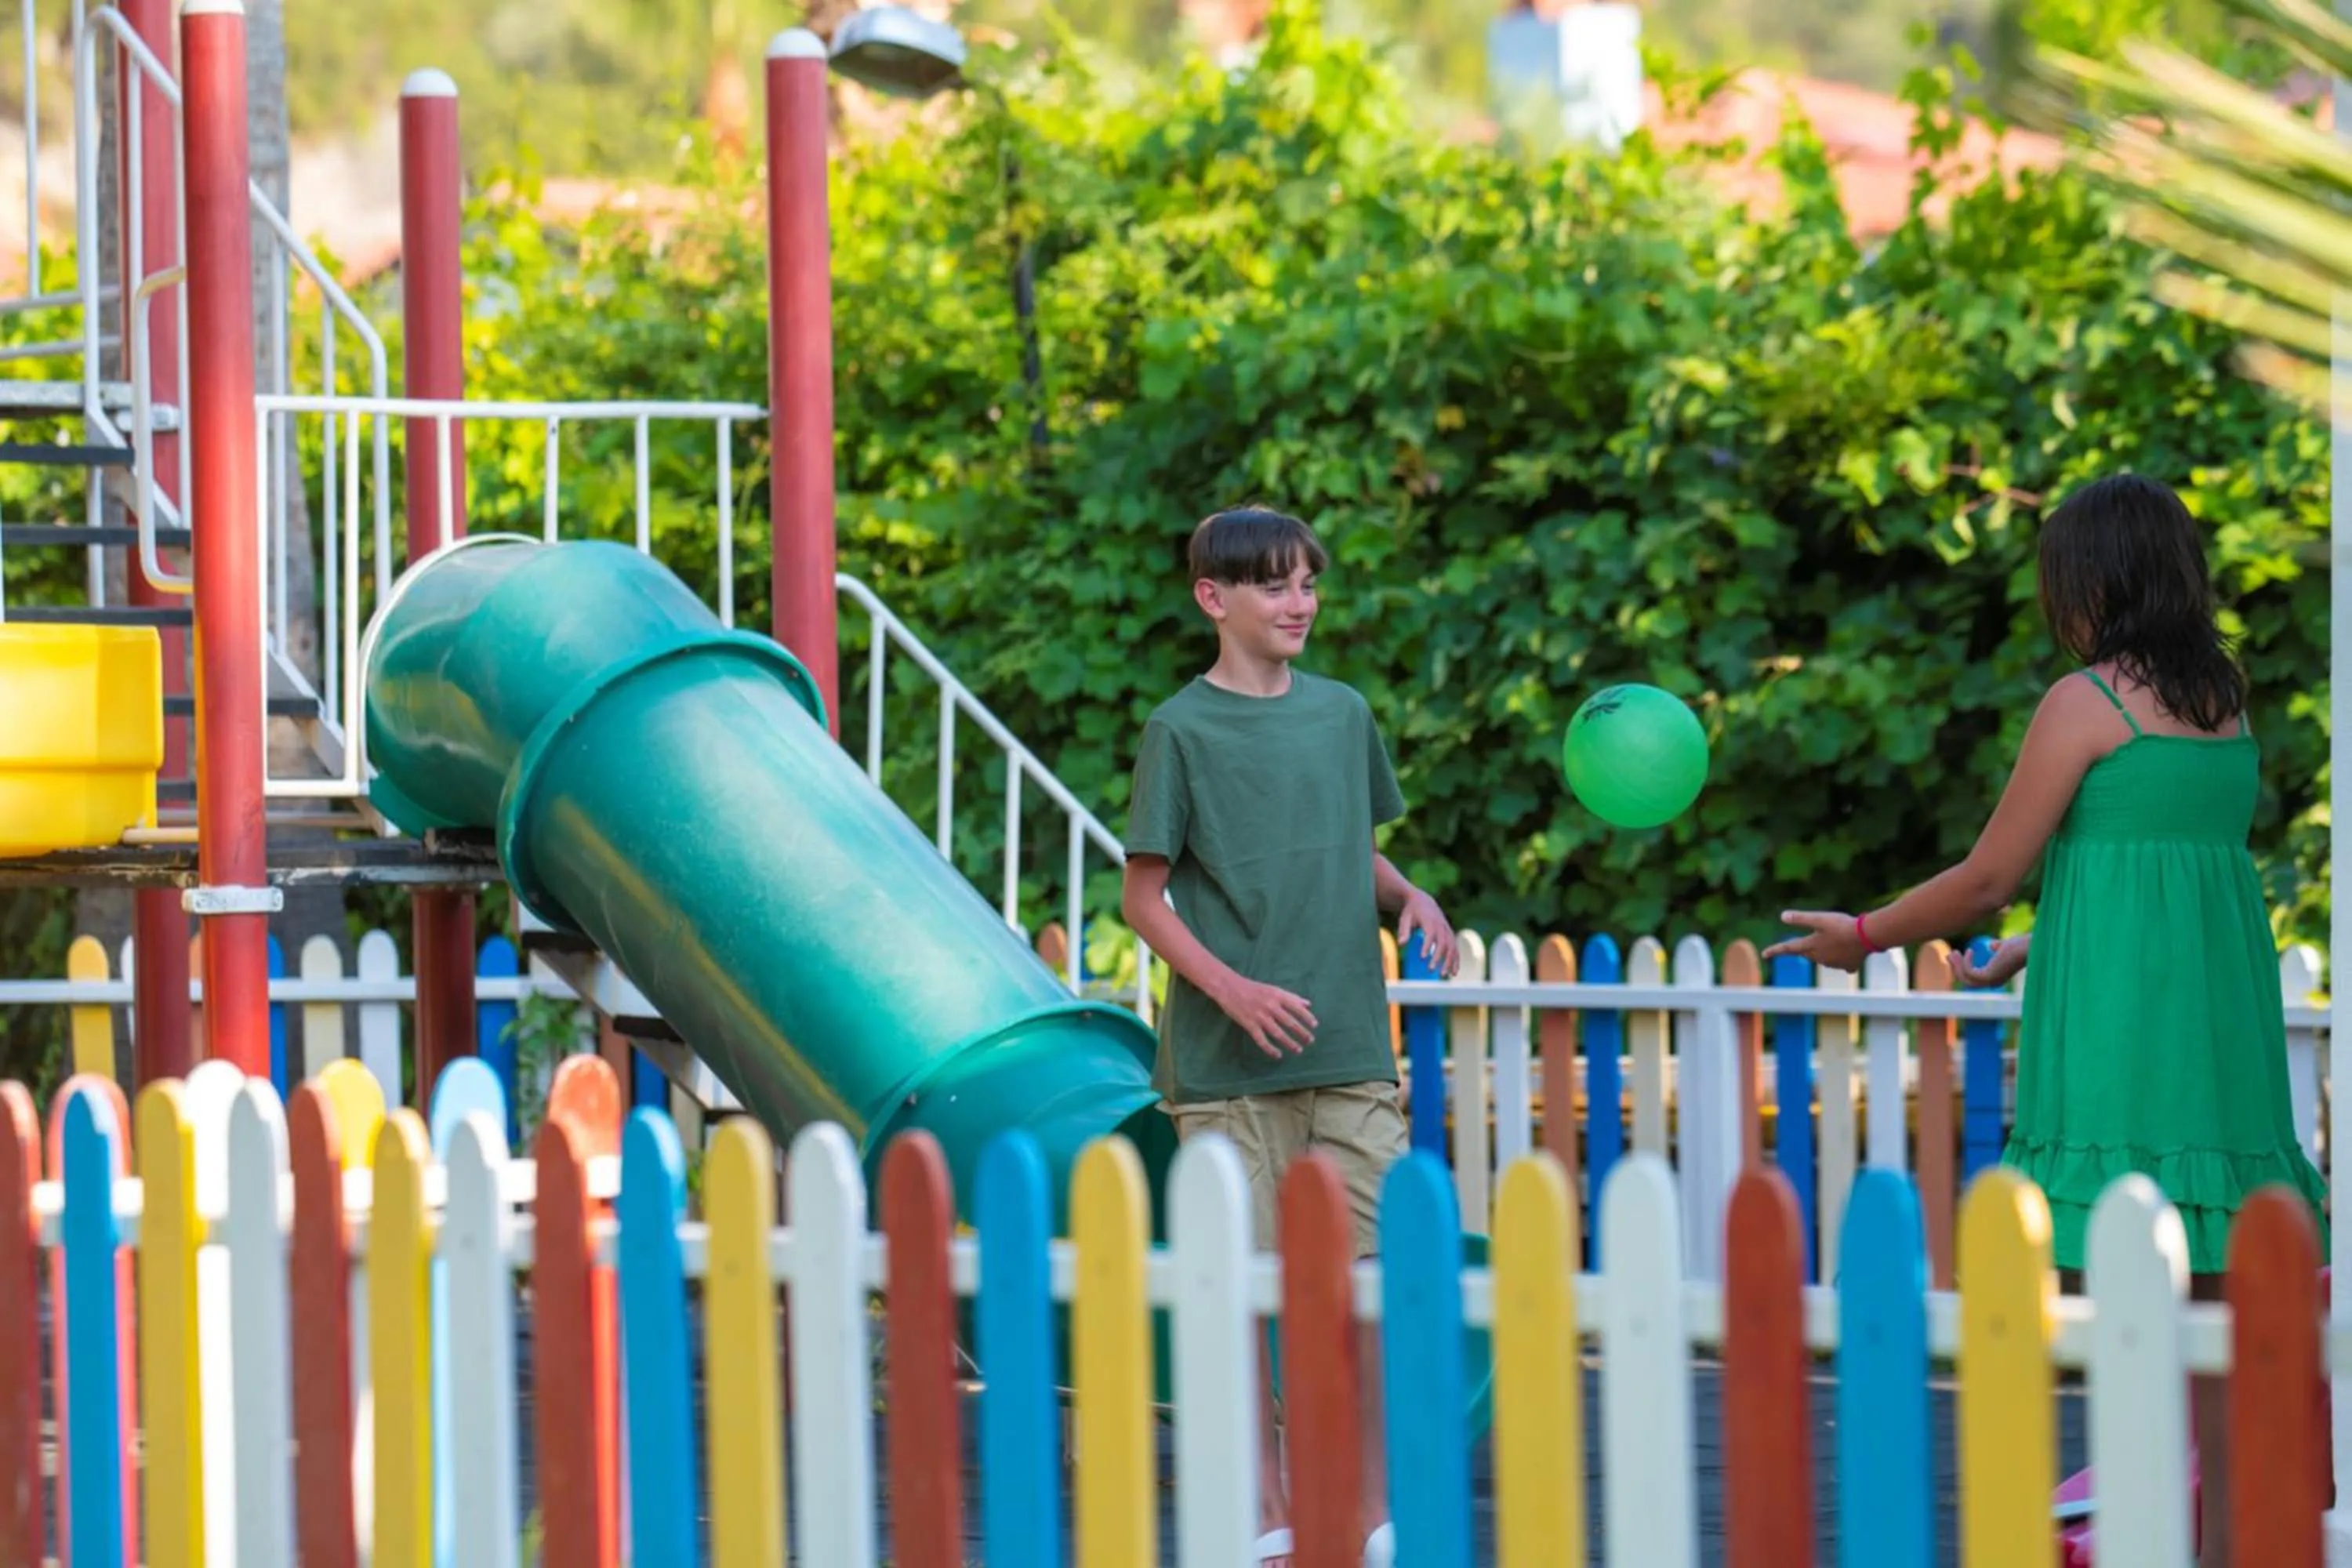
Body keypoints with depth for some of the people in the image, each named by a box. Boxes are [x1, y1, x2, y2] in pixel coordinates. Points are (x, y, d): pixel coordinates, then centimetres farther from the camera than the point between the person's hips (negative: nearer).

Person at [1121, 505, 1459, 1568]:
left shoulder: (1342, 714, 9)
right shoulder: (1182, 731, -4)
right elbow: (1145, 897, -3)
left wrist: (1409, 901, 0)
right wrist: (1235, 990, -16)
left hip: (1351, 1053, 4)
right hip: (1227, 1064, -4)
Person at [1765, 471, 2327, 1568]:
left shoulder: (2088, 702, -8)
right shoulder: (2225, 700, 12)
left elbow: (1988, 878, -7)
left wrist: (1862, 937, 7)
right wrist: (2042, 946, 31)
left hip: (2118, 1026, -7)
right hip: (2226, 1014, 7)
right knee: (2214, 1298, 8)